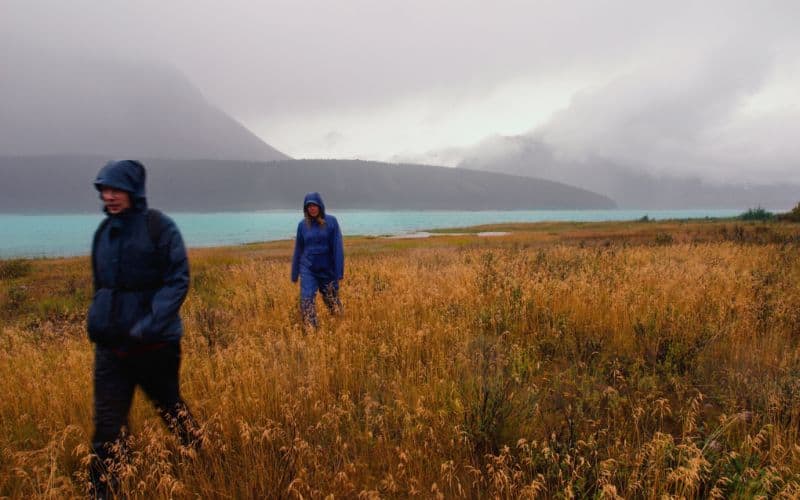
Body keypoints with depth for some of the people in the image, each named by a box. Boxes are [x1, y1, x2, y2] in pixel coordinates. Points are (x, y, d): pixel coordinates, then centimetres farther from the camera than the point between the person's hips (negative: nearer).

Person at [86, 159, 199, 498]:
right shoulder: (104, 231, 5)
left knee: (172, 411, 14)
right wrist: (97, 321, 10)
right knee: (107, 423, 1)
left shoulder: (160, 227, -11)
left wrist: (148, 325, -24)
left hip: (155, 344, -4)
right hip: (110, 346, 4)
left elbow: (178, 281, -15)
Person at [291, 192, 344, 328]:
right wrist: (295, 274, 11)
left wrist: (339, 271, -11)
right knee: (307, 301, -10)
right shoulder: (303, 224, 2)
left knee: (332, 301, 11)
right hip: (308, 270, 1)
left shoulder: (331, 221, -5)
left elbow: (337, 247, -6)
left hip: (327, 269, -1)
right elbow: (298, 250, 9)